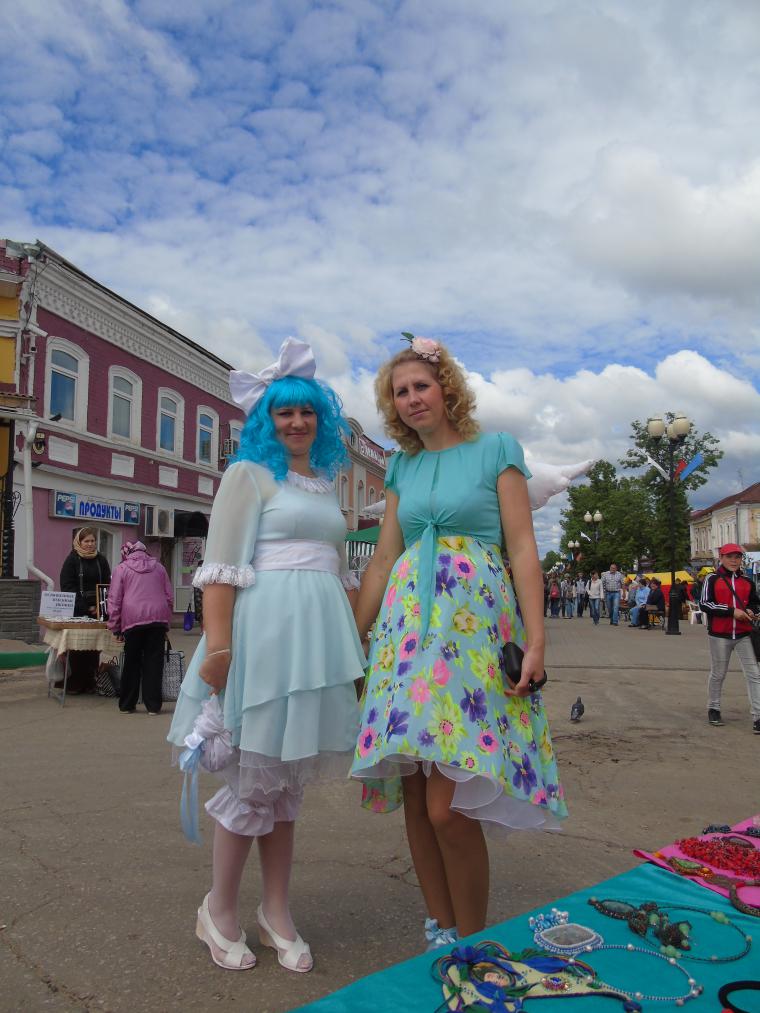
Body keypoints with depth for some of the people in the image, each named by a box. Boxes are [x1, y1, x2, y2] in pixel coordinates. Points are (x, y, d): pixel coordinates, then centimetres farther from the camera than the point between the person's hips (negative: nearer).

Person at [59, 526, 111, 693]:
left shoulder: (101, 560, 9)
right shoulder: (72, 559, 0)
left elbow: (108, 585, 8)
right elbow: (67, 586, -6)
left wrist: (100, 607, -8)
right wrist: (86, 608, -13)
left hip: (97, 611, 3)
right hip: (77, 611, -3)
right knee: (76, 647, -1)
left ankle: (90, 682, 10)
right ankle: (74, 683, 7)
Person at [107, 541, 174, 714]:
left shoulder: (121, 568, 8)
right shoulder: (158, 567, 17)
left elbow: (114, 600, 3)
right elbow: (169, 597, 16)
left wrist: (115, 627, 7)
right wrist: (166, 623, 21)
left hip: (133, 620, -2)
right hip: (158, 617, 2)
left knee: (132, 662, 9)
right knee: (154, 662, 5)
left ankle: (127, 705, 16)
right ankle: (153, 705, 6)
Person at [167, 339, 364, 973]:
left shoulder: (325, 483, 18)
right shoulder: (249, 474, -1)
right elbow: (222, 566, -9)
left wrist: (352, 642, 19)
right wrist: (217, 645, -17)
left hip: (317, 633, 6)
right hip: (266, 626, -6)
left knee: (288, 779, 12)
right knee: (254, 776, 2)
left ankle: (277, 912, 25)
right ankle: (220, 910, 22)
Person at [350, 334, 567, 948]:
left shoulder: (495, 451, 4)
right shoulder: (403, 467, 17)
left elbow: (523, 549, -2)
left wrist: (535, 639, -11)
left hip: (475, 625, -5)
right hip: (407, 626, 5)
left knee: (448, 807, -10)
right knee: (416, 804, 5)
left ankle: (472, 946, 11)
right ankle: (441, 932, 23)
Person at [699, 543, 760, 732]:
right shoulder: (712, 579, -2)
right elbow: (704, 604, -11)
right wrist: (732, 611, -17)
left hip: (744, 634, 3)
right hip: (719, 635, -3)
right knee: (718, 674, 11)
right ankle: (713, 709, 29)